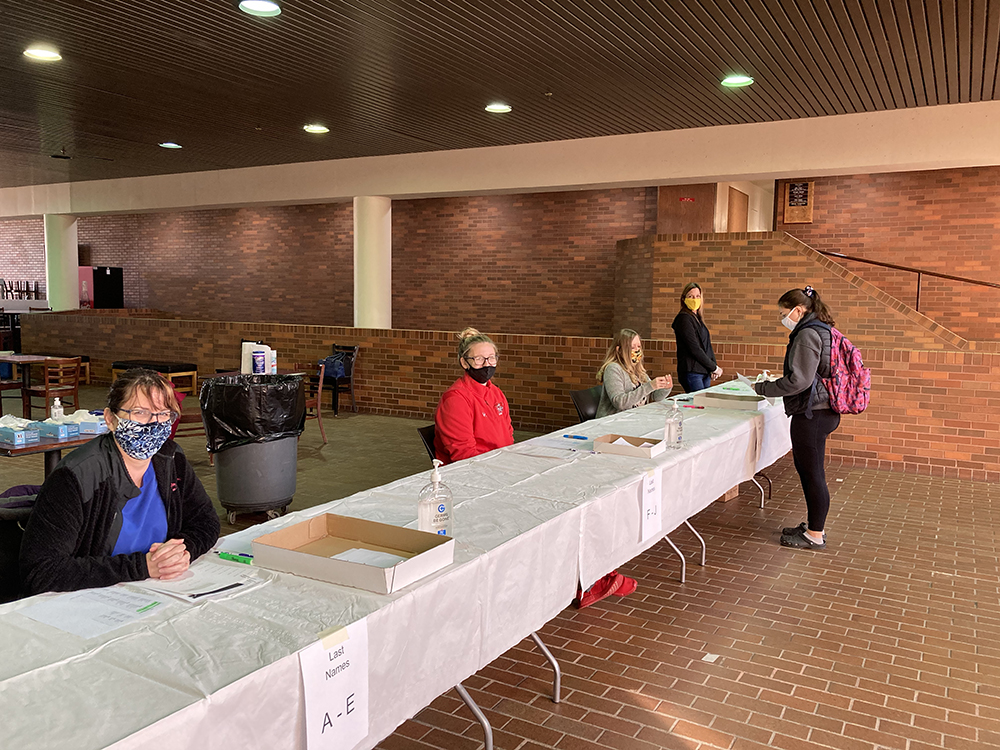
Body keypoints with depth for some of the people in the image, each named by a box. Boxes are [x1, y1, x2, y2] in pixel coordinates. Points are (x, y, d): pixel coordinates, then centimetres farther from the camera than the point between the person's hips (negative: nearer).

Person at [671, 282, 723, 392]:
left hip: (705, 371, 8)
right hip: (691, 372, -8)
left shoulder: (699, 318, 17)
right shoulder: (684, 319, -9)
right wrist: (714, 367, -8)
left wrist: (714, 367, 2)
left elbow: (708, 345, 17)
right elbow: (694, 348, -14)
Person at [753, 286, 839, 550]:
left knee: (812, 473, -1)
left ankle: (815, 536, 9)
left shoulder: (807, 335, -17)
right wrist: (775, 383, 17)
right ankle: (814, 526, 29)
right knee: (806, 469, 18)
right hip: (821, 410, 11)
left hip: (812, 414, -11)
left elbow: (799, 380, -22)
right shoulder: (821, 330, 15)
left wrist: (763, 388, -13)